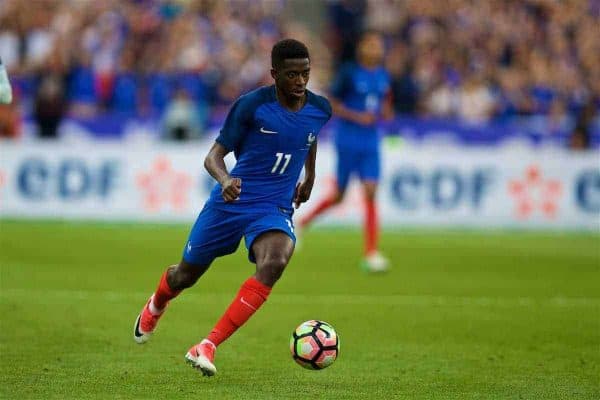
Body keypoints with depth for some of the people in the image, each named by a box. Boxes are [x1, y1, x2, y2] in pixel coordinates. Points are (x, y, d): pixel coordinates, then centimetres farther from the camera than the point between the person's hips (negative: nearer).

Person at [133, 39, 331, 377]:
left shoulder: (320, 109, -3)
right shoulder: (252, 105, -15)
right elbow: (215, 155, -14)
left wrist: (310, 177, 28)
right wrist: (225, 179, -35)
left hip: (275, 209, 1)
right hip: (232, 201, -1)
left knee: (274, 263, -32)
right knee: (186, 275, 14)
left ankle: (207, 348, -30)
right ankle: (155, 308, 55)